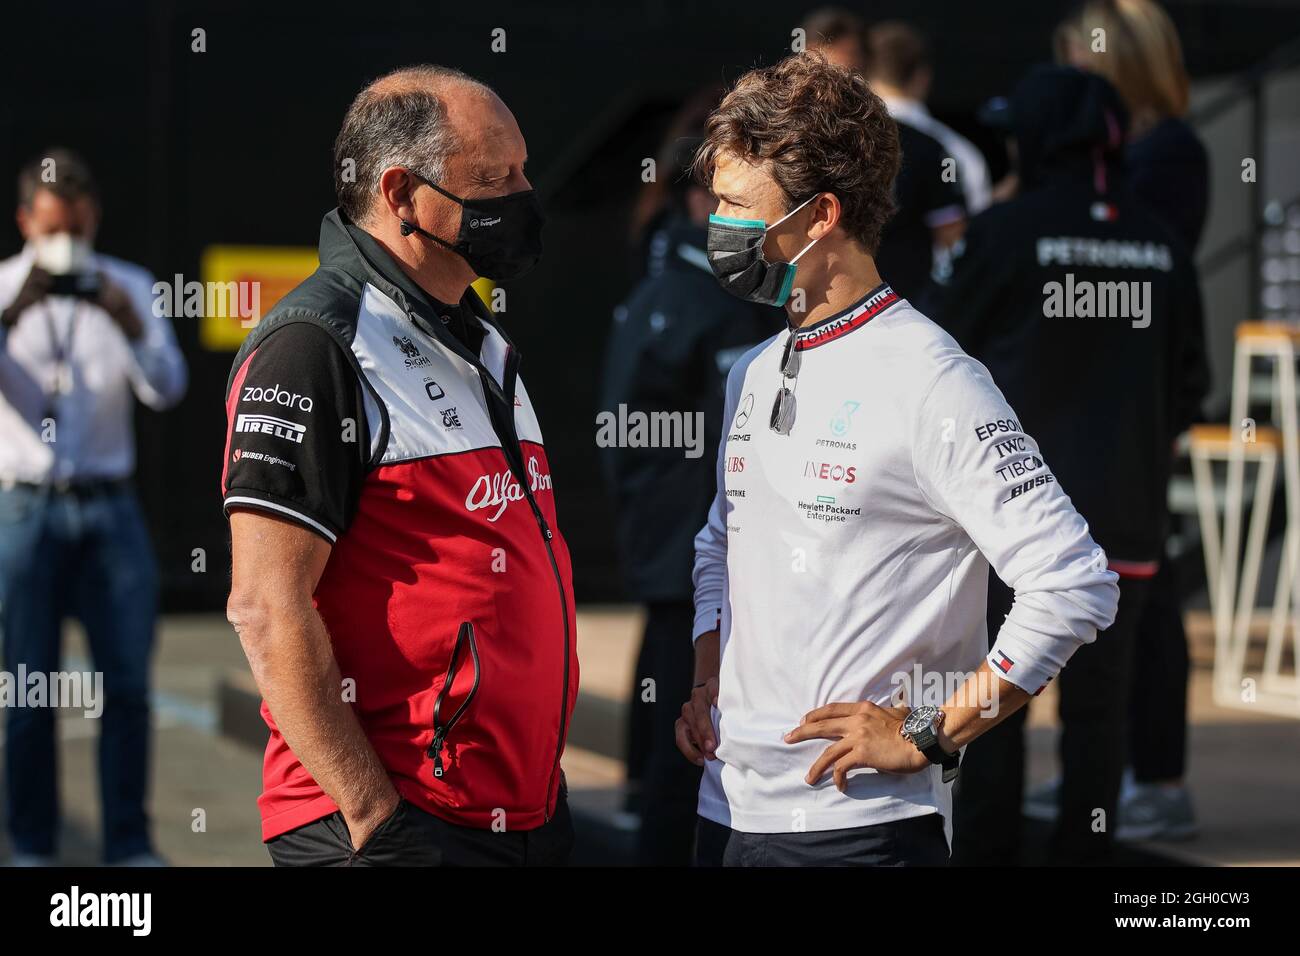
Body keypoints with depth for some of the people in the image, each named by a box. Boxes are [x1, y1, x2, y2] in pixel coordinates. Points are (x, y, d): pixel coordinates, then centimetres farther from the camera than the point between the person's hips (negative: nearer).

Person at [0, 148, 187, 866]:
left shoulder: (128, 288, 6)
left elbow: (166, 390, -6)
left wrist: (131, 327, -25)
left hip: (110, 510, 2)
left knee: (127, 685, -1)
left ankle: (130, 845, 6)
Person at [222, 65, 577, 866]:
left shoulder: (484, 346, 16)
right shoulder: (314, 349, -12)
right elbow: (267, 607, -18)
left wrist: (547, 792, 16)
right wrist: (373, 816, -20)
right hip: (400, 828, -8)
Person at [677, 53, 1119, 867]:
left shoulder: (931, 384, -13)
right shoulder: (754, 376, 12)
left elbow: (1076, 586, -18)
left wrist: (928, 735, -15)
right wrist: (708, 686, 10)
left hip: (863, 821, -7)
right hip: (729, 807, 7)